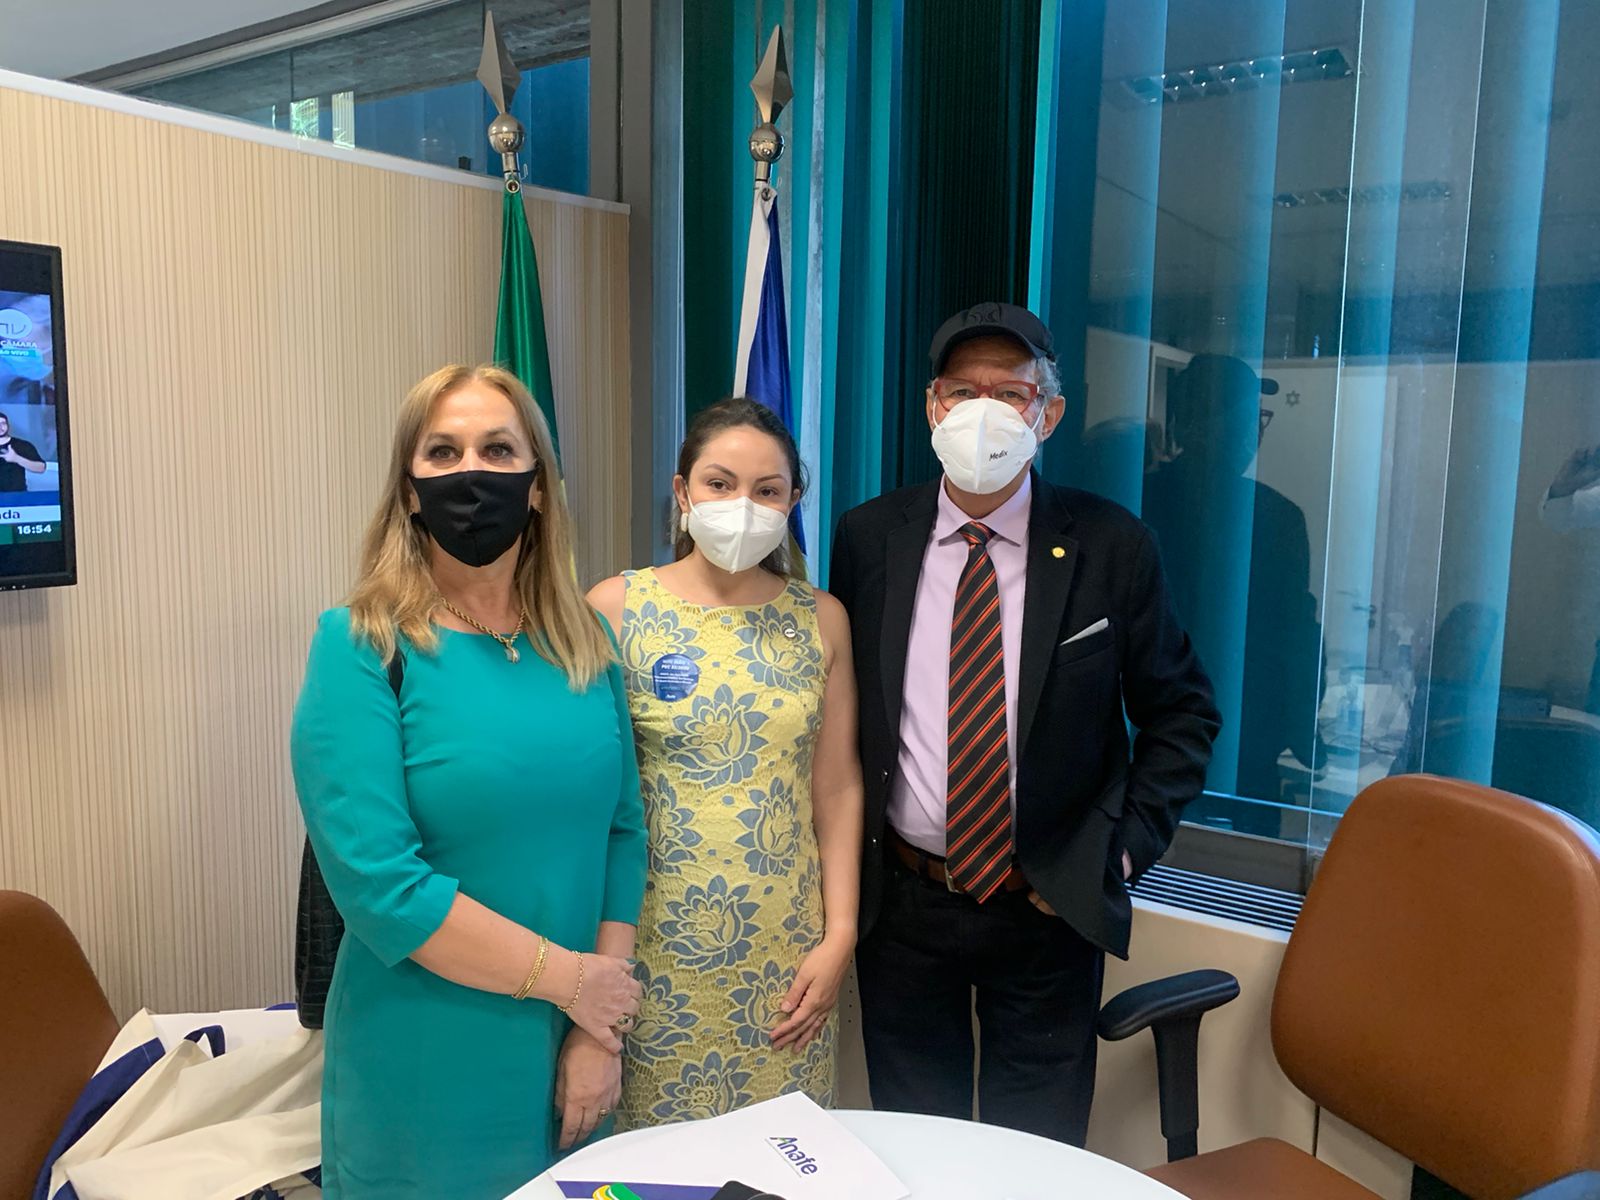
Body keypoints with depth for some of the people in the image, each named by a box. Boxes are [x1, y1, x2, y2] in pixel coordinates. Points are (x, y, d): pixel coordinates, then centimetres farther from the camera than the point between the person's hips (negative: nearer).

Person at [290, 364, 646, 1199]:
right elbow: (377, 883, -20)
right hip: (424, 1071, -4)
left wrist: (601, 1030, -6)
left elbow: (621, 830, 1)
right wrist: (567, 976, -15)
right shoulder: (361, 646, -12)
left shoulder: (584, 641, 1)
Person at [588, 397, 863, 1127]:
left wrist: (839, 936, 0)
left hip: (785, 950, 2)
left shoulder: (820, 619, 2)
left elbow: (837, 787, 4)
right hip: (655, 945, -2)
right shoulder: (617, 608, -5)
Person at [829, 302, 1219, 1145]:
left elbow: (1182, 712, 0)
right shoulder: (867, 538, -4)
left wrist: (1124, 850, -7)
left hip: (1050, 908, -1)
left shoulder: (1111, 547, -9)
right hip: (898, 898, 2)